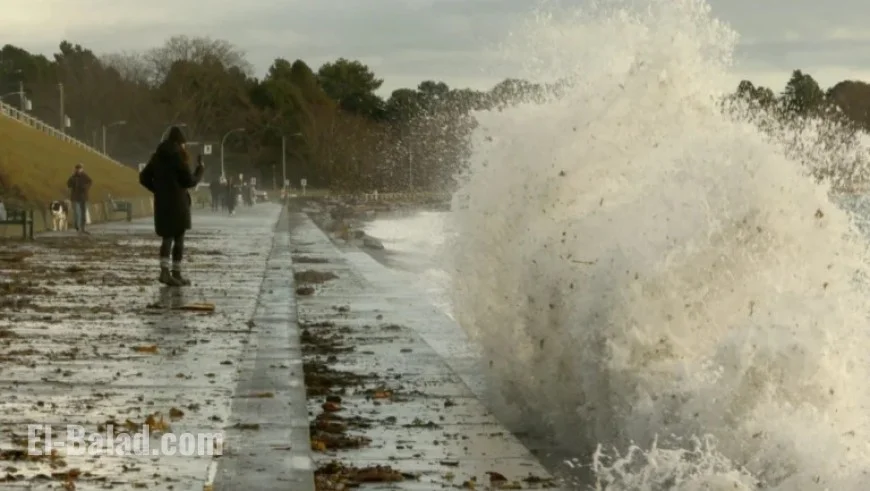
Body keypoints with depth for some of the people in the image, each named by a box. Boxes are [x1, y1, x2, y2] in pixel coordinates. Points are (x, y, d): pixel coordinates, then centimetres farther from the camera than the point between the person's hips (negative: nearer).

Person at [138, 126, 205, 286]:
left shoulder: (157, 156, 8)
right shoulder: (179, 156, -10)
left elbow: (144, 178, 10)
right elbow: (189, 181, -11)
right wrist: (200, 168, 4)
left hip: (161, 203, 5)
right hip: (178, 203, -5)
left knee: (167, 238, 12)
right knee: (178, 239, 4)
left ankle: (165, 271, -3)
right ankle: (176, 273, 6)